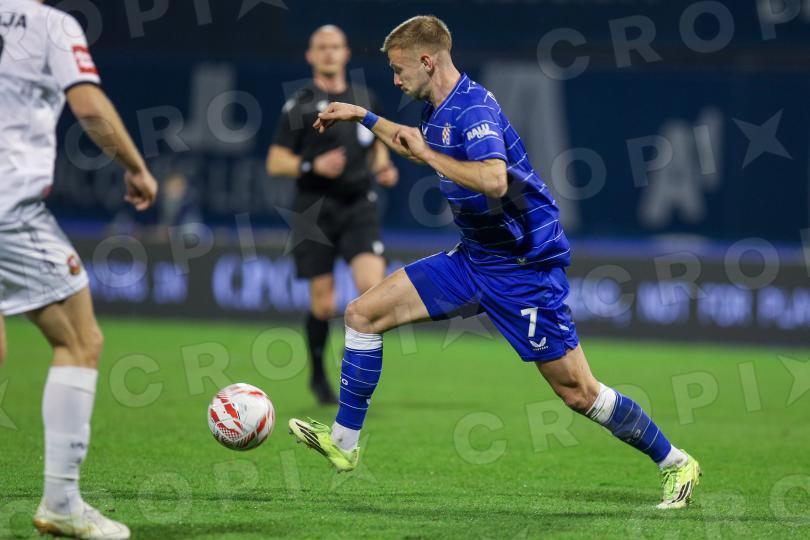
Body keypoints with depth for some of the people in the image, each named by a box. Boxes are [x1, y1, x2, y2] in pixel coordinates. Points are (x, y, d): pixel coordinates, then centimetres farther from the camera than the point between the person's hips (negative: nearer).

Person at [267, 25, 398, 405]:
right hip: (316, 211, -3)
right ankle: (318, 377, 20)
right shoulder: (300, 105, -2)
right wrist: (313, 165, -19)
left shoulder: (364, 98, 11)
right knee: (323, 305, -3)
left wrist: (384, 167, 6)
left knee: (373, 286, -19)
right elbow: (275, 163, -3)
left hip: (359, 206, 3)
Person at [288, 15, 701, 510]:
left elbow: (493, 180, -40)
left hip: (525, 265, -9)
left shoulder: (474, 108, -21)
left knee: (578, 393, -6)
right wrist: (364, 117, 30)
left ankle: (675, 464, 9)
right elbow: (413, 144, 33)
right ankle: (344, 442, 9)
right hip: (475, 259, 9)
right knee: (364, 314, 2)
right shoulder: (439, 111, 7)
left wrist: (427, 153, -29)